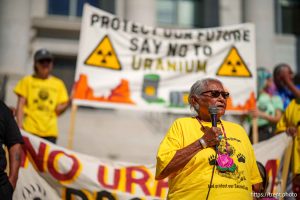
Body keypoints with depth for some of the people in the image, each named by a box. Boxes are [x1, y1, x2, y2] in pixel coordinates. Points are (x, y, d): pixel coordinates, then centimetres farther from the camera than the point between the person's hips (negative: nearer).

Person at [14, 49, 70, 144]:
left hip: (50, 132, 2)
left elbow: (58, 111, 9)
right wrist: (19, 125, -8)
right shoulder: (27, 81, 10)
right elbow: (20, 105, 4)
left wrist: (68, 103, -10)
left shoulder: (58, 84, 14)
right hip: (30, 129, -2)